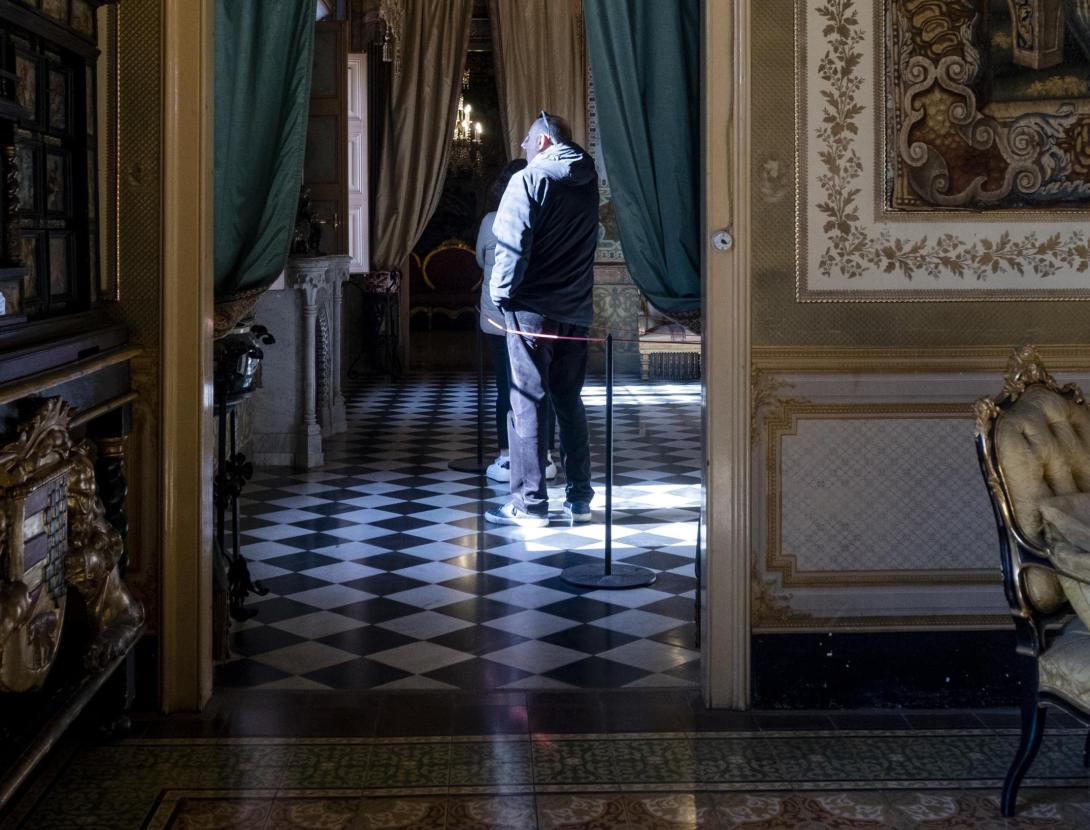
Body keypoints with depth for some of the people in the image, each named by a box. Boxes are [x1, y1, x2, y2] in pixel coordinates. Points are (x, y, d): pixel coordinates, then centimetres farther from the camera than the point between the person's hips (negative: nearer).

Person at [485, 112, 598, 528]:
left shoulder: (528, 180, -11)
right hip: (576, 310, 6)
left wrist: (501, 292, -6)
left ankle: (529, 504, 1)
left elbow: (511, 245, -17)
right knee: (570, 402, 14)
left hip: (532, 310, -6)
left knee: (527, 404, -1)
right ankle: (579, 498, 16)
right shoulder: (587, 182, 9)